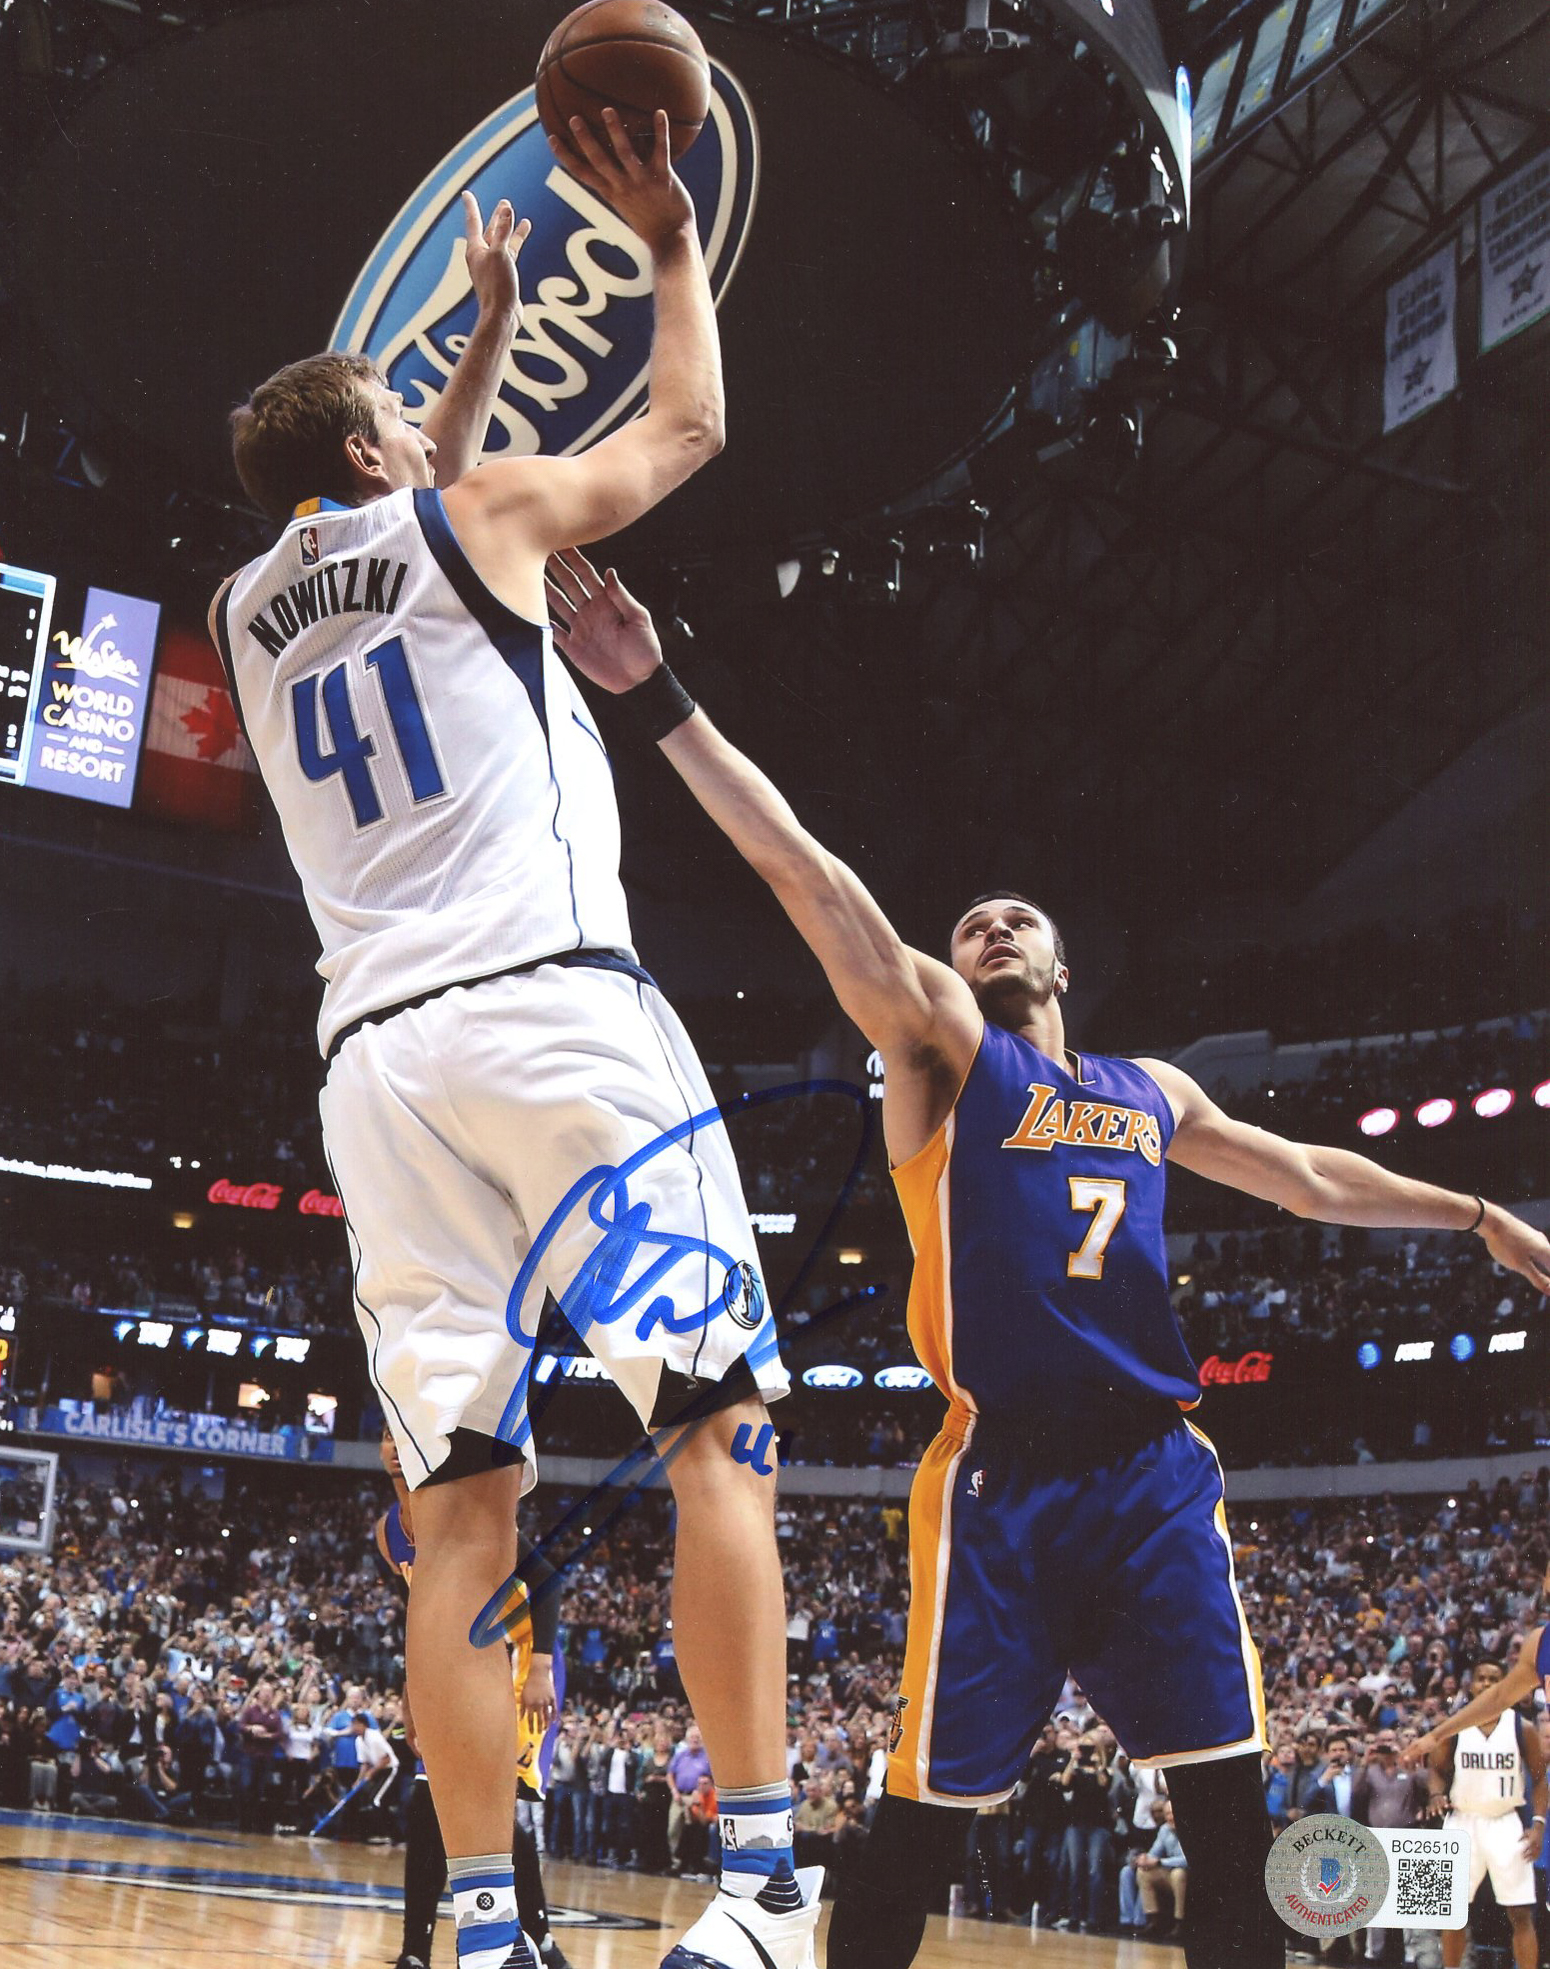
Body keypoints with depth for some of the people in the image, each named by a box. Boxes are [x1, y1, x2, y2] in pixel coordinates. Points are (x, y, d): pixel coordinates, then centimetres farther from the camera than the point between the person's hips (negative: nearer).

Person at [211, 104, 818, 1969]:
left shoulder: (248, 606, 23)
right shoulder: (479, 516, 8)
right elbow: (688, 423, 21)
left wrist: (489, 330, 49)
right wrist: (676, 246, 35)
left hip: (371, 1051, 5)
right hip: (551, 1005, -5)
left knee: (462, 1502, 5)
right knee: (716, 1427, -4)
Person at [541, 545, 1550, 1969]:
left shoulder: (1152, 1093, 22)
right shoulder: (942, 1047, 6)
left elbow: (1305, 1175, 35)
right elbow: (803, 871, -5)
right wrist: (663, 700, -15)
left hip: (1155, 1472, 4)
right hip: (1000, 1482, -4)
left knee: (1230, 1810, 0)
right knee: (923, 1819, -3)